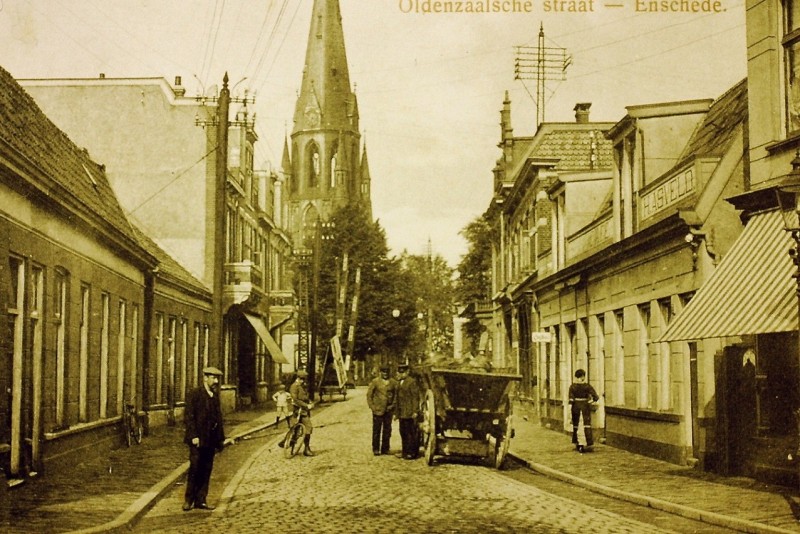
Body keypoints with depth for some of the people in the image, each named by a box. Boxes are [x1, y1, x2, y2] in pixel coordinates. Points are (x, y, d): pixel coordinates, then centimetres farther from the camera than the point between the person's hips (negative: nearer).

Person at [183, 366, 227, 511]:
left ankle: (200, 500, 12)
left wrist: (220, 439, 13)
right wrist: (193, 436, -18)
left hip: (211, 440, 6)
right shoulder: (195, 394, -8)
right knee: (195, 469, -5)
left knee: (206, 470, 7)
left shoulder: (215, 395, 13)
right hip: (198, 439, -6)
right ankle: (188, 500, 7)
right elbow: (188, 416, -12)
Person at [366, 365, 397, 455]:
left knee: (387, 430, 5)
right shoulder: (375, 381, 0)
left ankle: (385, 449, 13)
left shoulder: (393, 383, 6)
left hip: (388, 410, 2)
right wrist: (372, 406, -5)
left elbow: (396, 395, 10)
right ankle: (376, 449, 6)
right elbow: (369, 394, 2)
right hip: (377, 410, -2)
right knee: (376, 430, -1)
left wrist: (393, 405, -1)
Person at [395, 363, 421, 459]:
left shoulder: (412, 382, -8)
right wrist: (397, 412, 18)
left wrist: (415, 411, -16)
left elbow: (415, 397, -12)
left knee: (411, 433, -5)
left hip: (409, 413, -8)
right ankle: (405, 452, 17)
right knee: (403, 433, 10)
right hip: (401, 413, 8)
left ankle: (412, 453, -2)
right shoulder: (399, 382, 18)